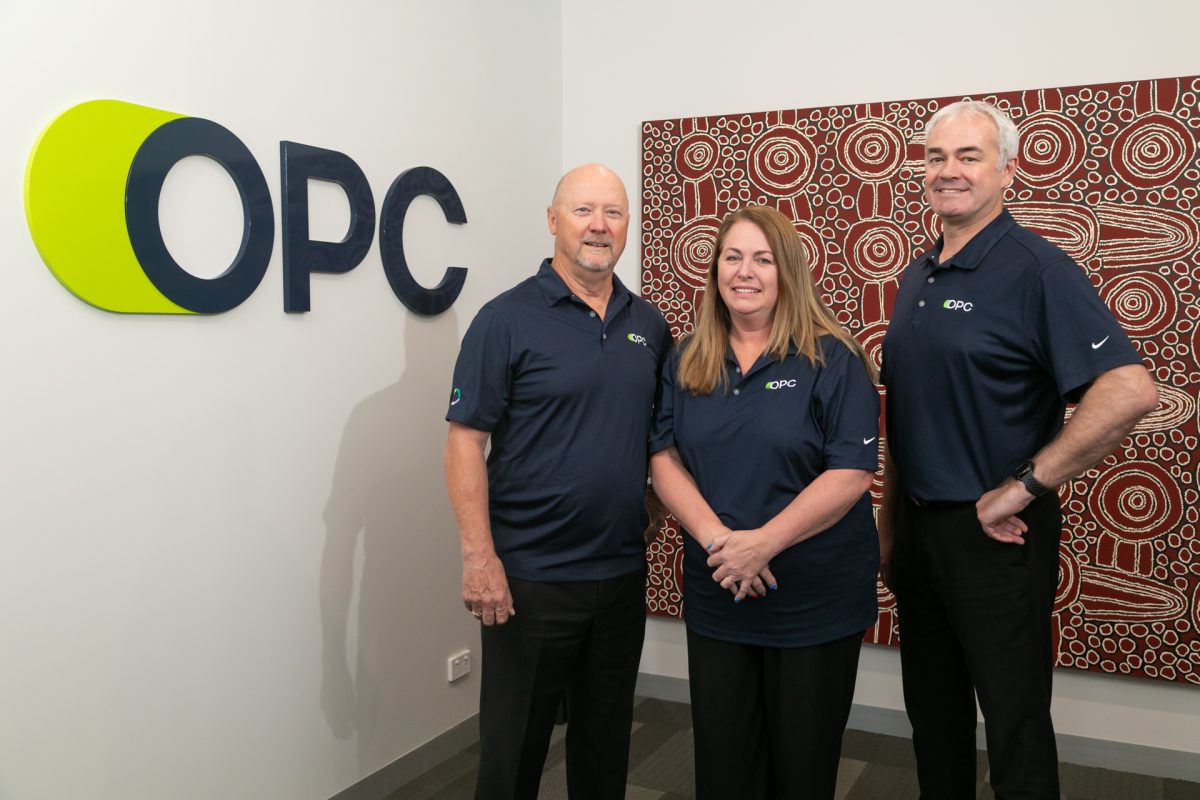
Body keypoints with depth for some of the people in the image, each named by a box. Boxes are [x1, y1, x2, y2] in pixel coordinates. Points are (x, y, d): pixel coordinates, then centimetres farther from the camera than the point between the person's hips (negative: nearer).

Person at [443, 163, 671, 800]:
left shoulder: (649, 325, 7)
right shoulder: (507, 319, -9)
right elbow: (465, 441, -12)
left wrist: (653, 514, 6)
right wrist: (479, 556, -17)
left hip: (623, 573, 5)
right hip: (530, 577, -5)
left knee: (607, 738, 19)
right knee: (514, 745, 9)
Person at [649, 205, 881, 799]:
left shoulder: (832, 361, -7)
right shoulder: (687, 362, 6)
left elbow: (852, 473, -14)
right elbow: (664, 460, 0)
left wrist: (762, 542, -20)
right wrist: (717, 539, -15)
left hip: (816, 599, -3)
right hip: (715, 596, 4)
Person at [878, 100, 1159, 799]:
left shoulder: (1036, 268, -12)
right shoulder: (918, 277, 10)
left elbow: (1130, 390, -24)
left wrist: (1022, 488, -21)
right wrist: (891, 524, 13)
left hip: (994, 533, -7)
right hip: (918, 527, 7)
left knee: (1016, 733, 7)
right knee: (934, 721, 19)